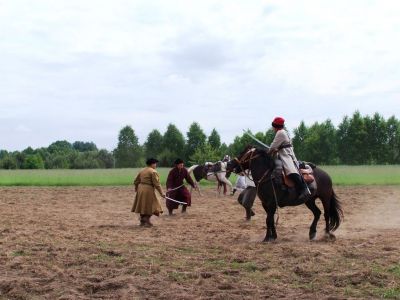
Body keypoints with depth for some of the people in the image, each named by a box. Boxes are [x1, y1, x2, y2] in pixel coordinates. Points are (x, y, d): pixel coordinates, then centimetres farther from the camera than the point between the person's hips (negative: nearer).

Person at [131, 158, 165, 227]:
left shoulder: (142, 171, 14)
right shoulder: (153, 172, -11)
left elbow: (136, 181, 19)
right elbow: (156, 184, -17)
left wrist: (136, 188, 37)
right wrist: (161, 193, -14)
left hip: (140, 189, 8)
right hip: (148, 190, -8)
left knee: (143, 206, 16)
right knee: (149, 206, 0)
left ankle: (142, 221, 21)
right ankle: (147, 221, -3)